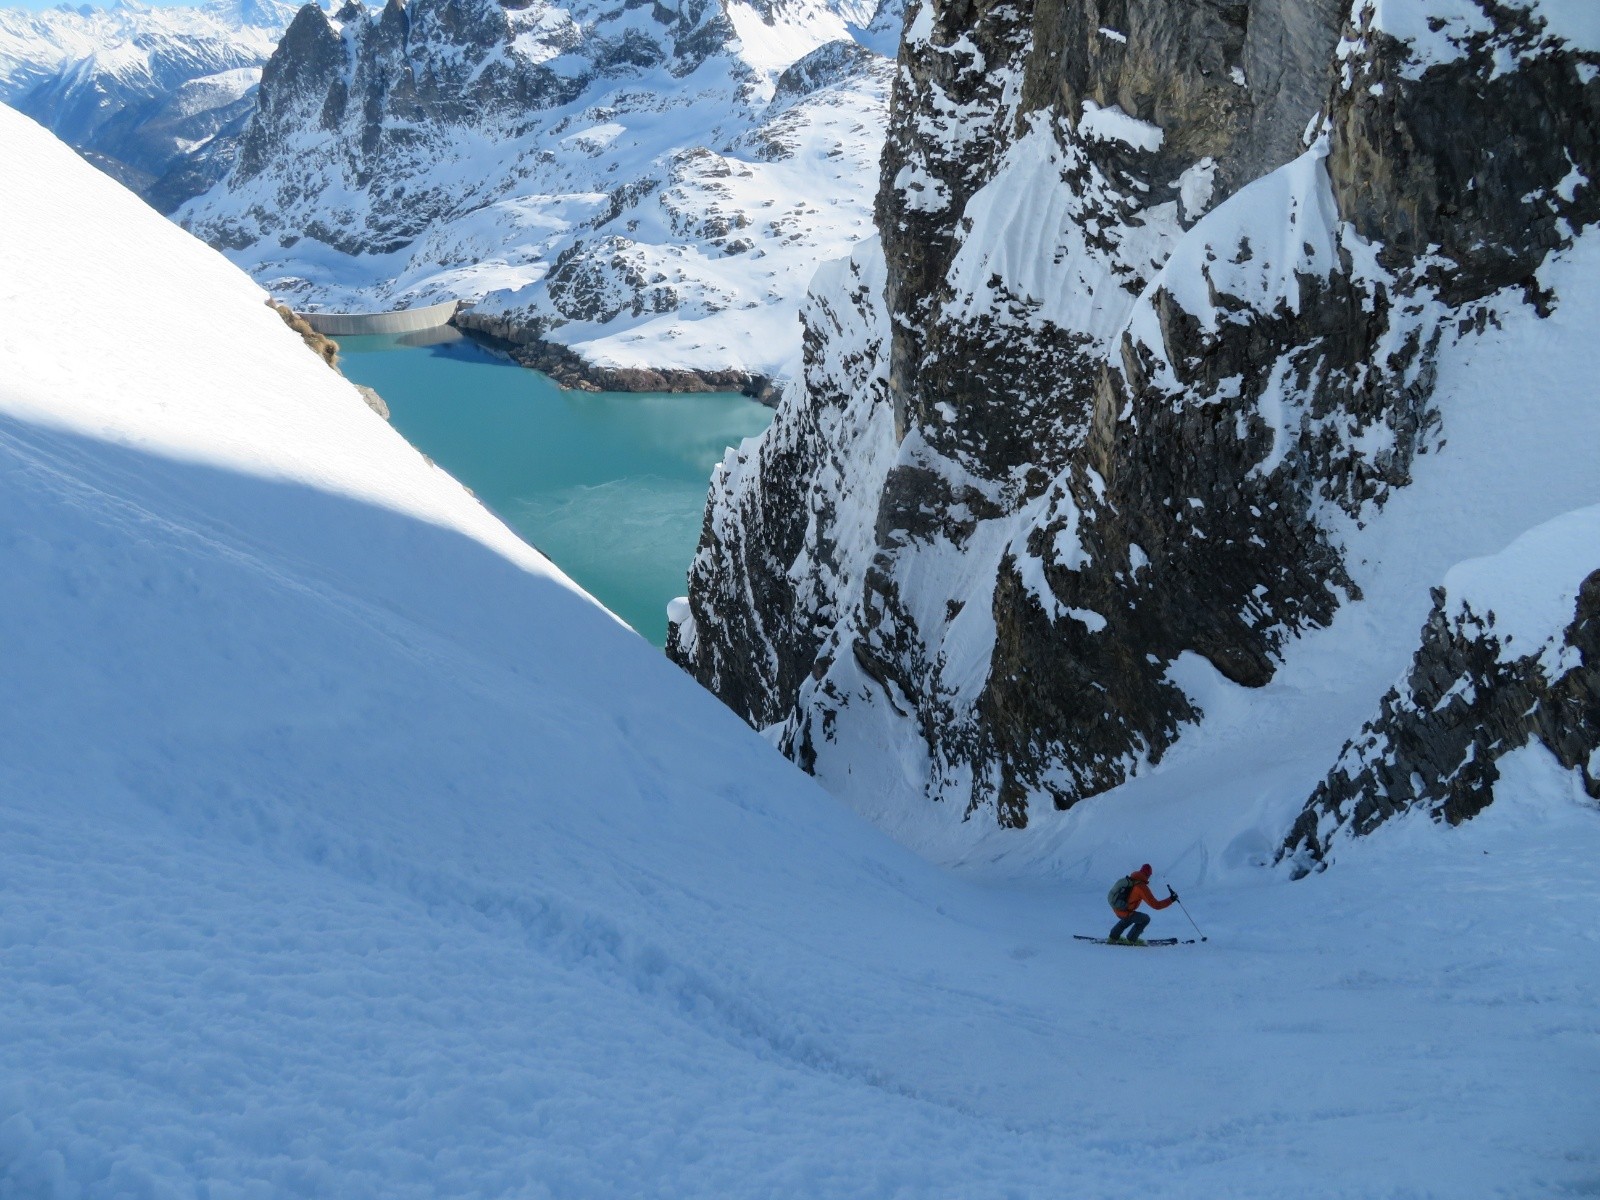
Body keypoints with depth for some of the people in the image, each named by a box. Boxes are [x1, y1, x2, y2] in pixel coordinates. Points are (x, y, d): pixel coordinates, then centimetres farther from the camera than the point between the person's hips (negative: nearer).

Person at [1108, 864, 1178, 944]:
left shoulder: (1131, 878, 0)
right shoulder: (1142, 887, -22)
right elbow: (1156, 905, -20)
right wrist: (1171, 899, -15)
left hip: (1115, 907, 8)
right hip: (1123, 912, -8)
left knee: (1129, 918, 35)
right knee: (1145, 919, 8)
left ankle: (1113, 937, 41)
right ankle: (1132, 939, 18)